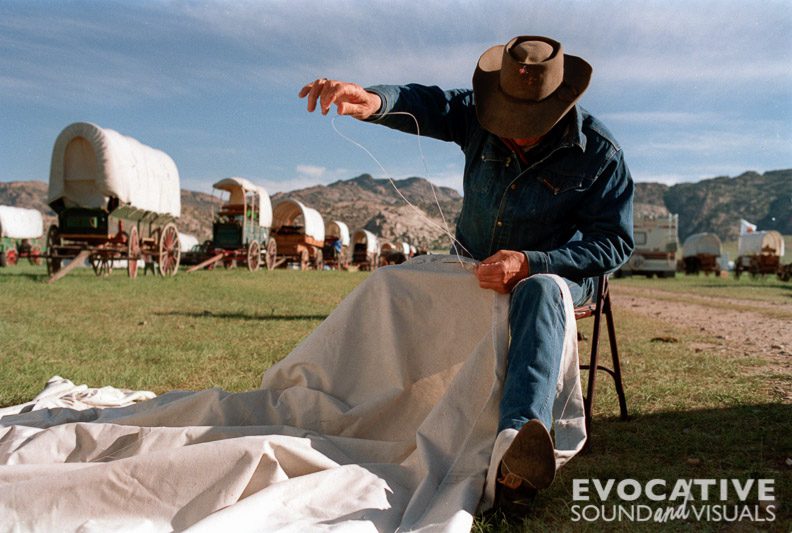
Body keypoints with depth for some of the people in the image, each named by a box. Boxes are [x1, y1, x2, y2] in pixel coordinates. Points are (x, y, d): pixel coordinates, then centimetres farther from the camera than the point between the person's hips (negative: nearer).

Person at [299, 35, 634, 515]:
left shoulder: (599, 153, -17)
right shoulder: (478, 115, -10)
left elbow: (614, 242, -19)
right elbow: (421, 103, -25)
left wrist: (529, 263, -33)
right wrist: (374, 100, -50)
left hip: (555, 272, -4)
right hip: (474, 266, 5)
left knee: (538, 292, -40)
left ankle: (519, 434, -63)